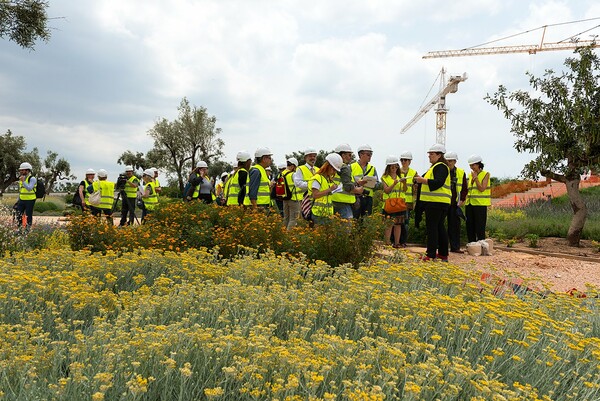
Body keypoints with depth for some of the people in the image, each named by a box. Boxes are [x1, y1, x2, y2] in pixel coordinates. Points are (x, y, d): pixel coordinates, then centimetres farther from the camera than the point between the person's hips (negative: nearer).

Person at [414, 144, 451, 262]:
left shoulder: (440, 167, -11)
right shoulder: (435, 166, 22)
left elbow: (438, 182, -23)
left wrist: (423, 180, -22)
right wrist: (421, 180, 13)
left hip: (436, 202, -11)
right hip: (436, 202, 11)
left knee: (431, 227, -9)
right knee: (439, 227, 13)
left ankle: (431, 255, -7)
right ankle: (443, 254, 19)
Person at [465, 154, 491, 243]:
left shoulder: (485, 174, -2)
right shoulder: (471, 175, 14)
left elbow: (482, 189, -12)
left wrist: (475, 177, -10)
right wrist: (466, 203, 14)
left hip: (480, 205, -6)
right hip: (470, 204, 6)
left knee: (480, 229, -4)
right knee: (470, 228, 7)